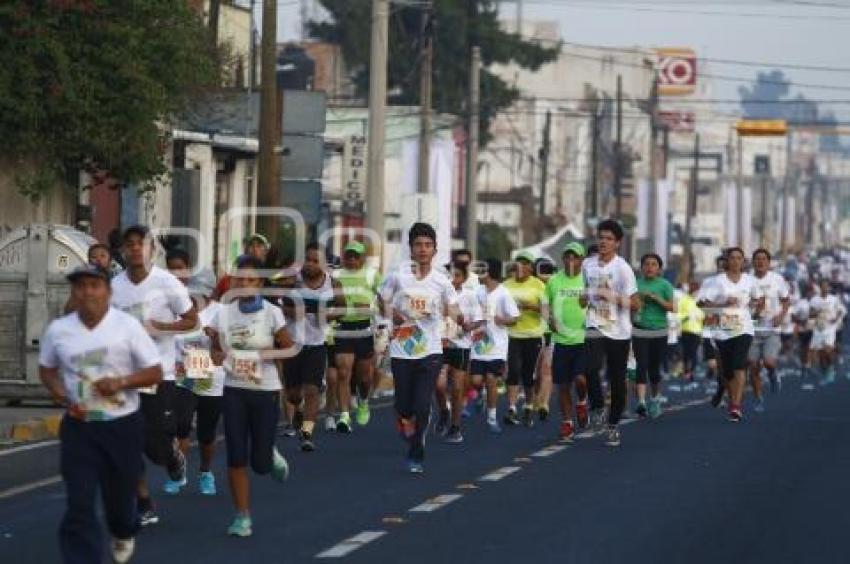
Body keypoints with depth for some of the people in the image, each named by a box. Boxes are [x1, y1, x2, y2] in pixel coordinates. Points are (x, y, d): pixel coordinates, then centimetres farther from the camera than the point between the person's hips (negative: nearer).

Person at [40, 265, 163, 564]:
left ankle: (123, 534, 51)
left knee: (119, 493, 17)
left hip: (122, 425, -1)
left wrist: (121, 382, -23)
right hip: (78, 427, 1)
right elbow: (47, 368, 14)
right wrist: (60, 394, -7)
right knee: (79, 505, -9)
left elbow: (155, 372, -5)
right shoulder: (58, 330, -3)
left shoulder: (127, 326, -9)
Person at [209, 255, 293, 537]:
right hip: (234, 390, 2)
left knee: (260, 464, 2)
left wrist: (265, 353, -20)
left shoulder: (271, 313, -7)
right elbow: (215, 347, 12)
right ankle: (242, 516, 6)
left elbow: (289, 349, -3)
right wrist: (217, 355, -11)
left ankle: (272, 456, 39)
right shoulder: (224, 313, 0)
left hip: (265, 390, -2)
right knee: (236, 458, -4)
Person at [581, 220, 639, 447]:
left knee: (617, 380, 5)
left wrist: (612, 296, -24)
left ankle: (613, 426, 20)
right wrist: (585, 298, 4)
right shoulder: (588, 264, 6)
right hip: (595, 328, 2)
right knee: (591, 369, -22)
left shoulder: (622, 268, -9)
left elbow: (635, 304, -11)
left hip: (619, 332, -2)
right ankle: (597, 407, 1)